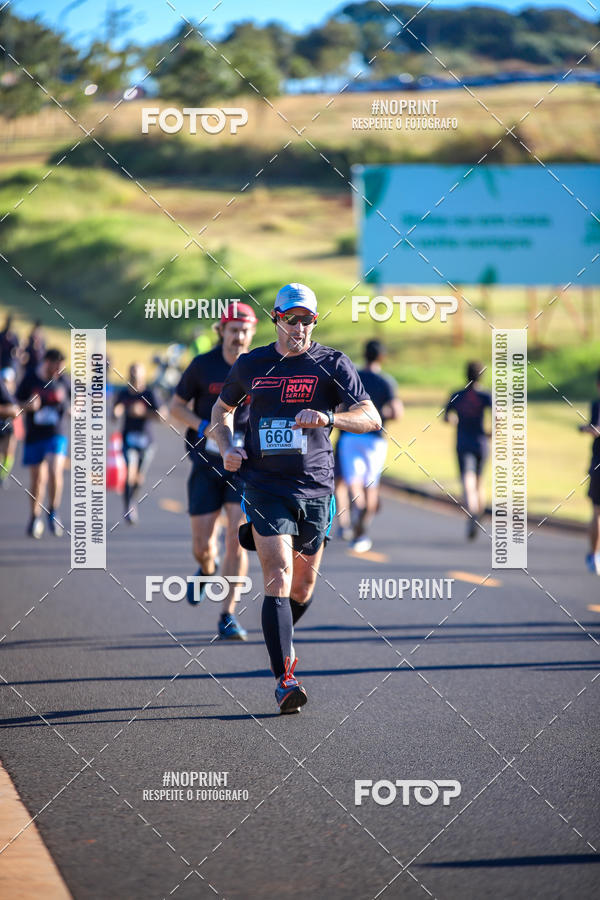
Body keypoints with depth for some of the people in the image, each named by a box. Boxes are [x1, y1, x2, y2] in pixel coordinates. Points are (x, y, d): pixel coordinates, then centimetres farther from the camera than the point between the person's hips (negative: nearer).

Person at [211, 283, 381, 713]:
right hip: (265, 487, -1)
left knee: (304, 585, 11)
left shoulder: (332, 363, 0)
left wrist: (328, 419, -25)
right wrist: (228, 448, 5)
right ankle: (285, 678, -20)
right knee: (279, 577, -16)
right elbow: (222, 409, 24)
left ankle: (281, 643, 43)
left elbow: (371, 418, -7)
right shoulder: (251, 365, 6)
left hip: (315, 488, 1)